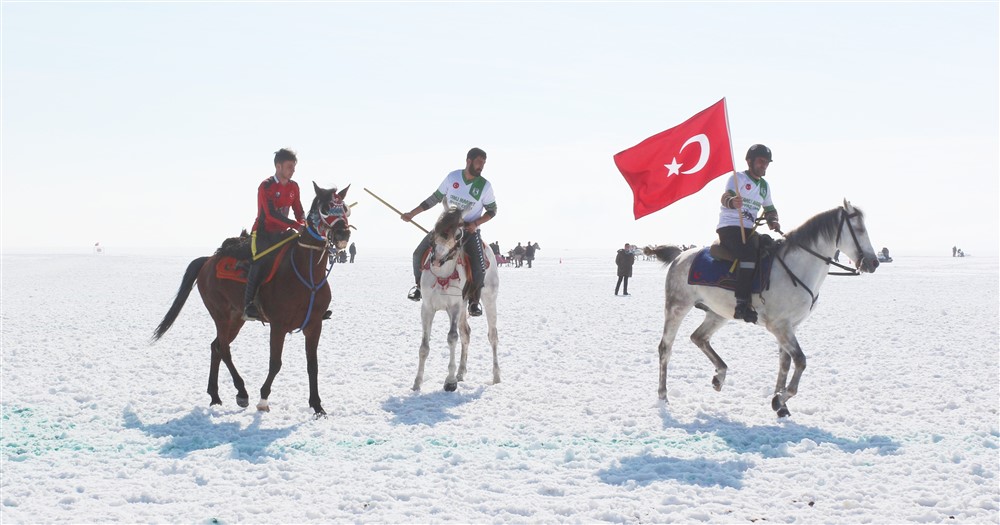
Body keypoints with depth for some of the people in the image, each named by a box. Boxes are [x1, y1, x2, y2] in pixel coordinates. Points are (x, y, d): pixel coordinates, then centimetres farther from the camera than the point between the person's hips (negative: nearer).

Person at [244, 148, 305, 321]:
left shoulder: (293, 186, 8)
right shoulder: (266, 186, -14)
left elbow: (298, 211, 10)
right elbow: (271, 214, -26)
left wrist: (305, 224, -14)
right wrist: (296, 225, -33)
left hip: (281, 234, 7)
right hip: (263, 233, -7)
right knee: (261, 260, -31)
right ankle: (249, 306, -31)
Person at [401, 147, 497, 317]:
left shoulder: (485, 186, -10)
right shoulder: (453, 177, -6)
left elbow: (492, 210, 1)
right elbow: (435, 198, 5)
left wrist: (476, 223, -15)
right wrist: (412, 213, 3)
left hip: (470, 229, -2)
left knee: (479, 268, -20)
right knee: (419, 254, -8)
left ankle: (474, 300, 8)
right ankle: (419, 285, 20)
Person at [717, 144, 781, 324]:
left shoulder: (764, 186, 18)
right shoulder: (738, 178, -5)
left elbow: (769, 209, 28)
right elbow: (725, 197, -21)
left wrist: (773, 221, 4)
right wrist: (732, 202, -46)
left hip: (748, 231, 8)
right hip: (729, 228, -8)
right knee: (750, 254, -31)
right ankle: (742, 304, -35)